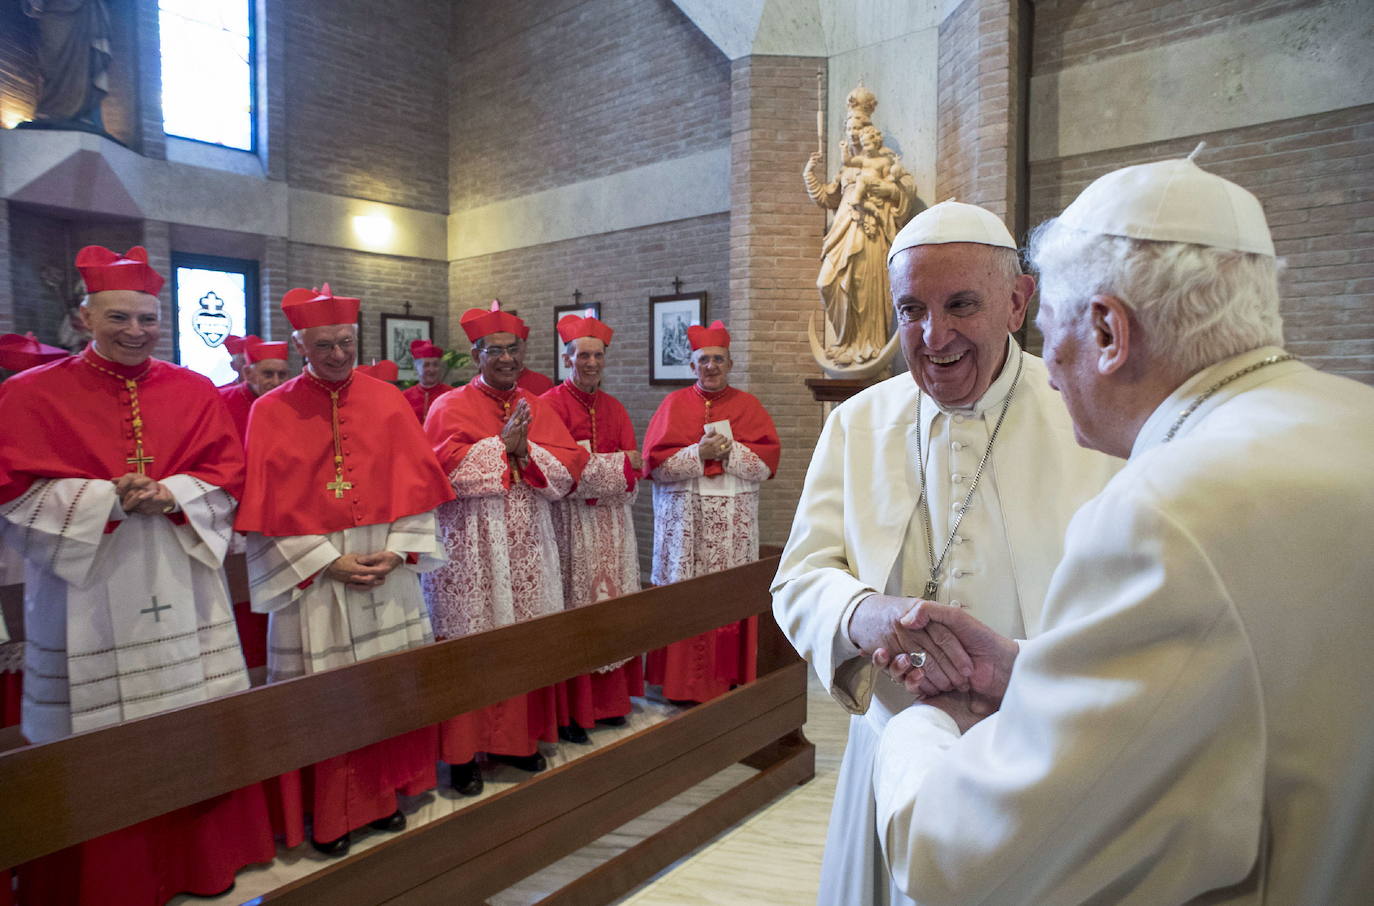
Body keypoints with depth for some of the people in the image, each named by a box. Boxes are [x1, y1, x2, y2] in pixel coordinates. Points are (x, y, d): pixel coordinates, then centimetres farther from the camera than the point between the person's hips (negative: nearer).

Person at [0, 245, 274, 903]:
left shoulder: (194, 392, 8)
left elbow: (227, 479, 4)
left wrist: (170, 494, -15)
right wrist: (108, 498, -18)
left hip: (180, 590, 2)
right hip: (88, 597, -2)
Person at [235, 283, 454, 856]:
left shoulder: (387, 402, 4)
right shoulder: (271, 412, -2)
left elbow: (415, 485, 2)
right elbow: (268, 509, -5)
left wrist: (397, 551, -10)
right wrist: (327, 562, -12)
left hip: (387, 573, 2)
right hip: (310, 574, -2)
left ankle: (382, 796, 27)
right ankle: (329, 816, 22)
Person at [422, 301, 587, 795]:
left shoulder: (537, 407, 13)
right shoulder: (452, 407, 0)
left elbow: (570, 465, 3)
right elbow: (450, 468, -15)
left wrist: (526, 450, -12)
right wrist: (503, 444, -13)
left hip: (526, 542, 4)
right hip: (470, 545, -4)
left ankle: (517, 740, 24)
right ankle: (464, 753, 13)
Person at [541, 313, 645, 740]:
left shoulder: (614, 409, 14)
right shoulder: (550, 405, -4)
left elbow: (634, 466, 6)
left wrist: (590, 465, -12)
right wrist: (615, 464, -11)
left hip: (611, 523, 6)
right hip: (569, 521, -6)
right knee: (571, 614, -4)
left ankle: (607, 701, 21)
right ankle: (569, 713, 6)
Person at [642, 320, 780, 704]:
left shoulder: (748, 405, 11)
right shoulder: (674, 404, 9)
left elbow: (767, 461, 1)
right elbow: (655, 462, -1)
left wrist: (730, 452, -14)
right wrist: (699, 453, -13)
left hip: (735, 523, 1)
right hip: (684, 520, 0)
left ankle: (729, 679, 12)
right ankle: (683, 683, 10)